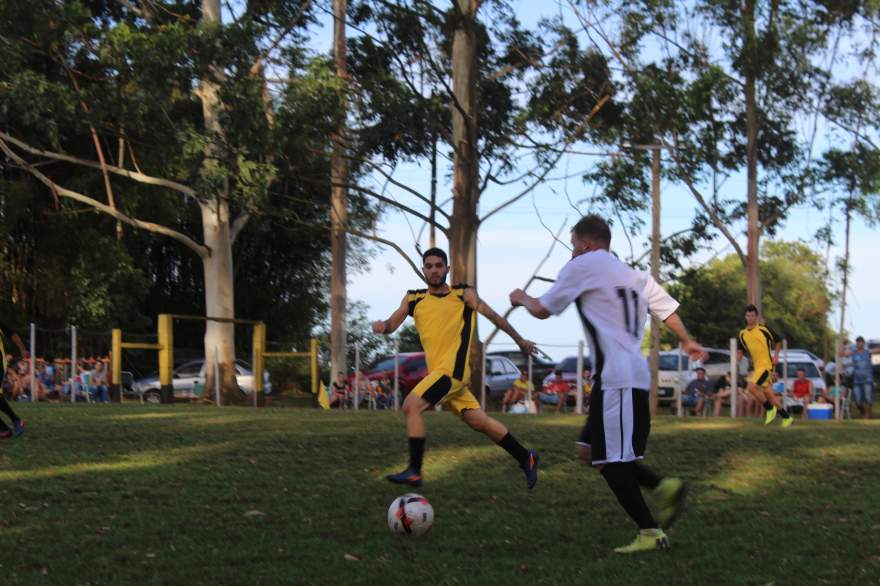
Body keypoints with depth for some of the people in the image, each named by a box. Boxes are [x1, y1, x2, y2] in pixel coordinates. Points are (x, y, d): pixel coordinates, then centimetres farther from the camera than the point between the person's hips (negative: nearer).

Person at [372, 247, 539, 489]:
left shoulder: (464, 294, 2)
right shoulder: (414, 299, 12)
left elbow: (494, 317, 12)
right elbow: (393, 322, 3)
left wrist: (520, 340, 20)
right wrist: (383, 326, -22)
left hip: (453, 369, -5)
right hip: (439, 371, 5)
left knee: (411, 406, -19)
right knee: (479, 421, 10)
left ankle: (414, 472, -15)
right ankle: (525, 458, 24)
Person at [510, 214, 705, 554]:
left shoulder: (583, 265, -3)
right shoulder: (633, 275, 18)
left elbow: (542, 310, 2)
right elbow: (667, 310, 22)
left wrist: (521, 298, 24)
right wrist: (687, 342, 40)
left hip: (616, 379, -9)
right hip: (635, 375, 9)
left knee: (610, 461, -4)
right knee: (591, 450, 14)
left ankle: (651, 532, -3)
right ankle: (665, 488, 8)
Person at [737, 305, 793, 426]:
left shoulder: (764, 329, -5)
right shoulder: (742, 333, 11)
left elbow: (778, 342, 5)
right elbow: (740, 350, 19)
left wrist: (776, 355, -6)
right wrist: (738, 356, -2)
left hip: (766, 364, -7)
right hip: (756, 366, 7)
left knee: (752, 387, -21)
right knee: (768, 393, 7)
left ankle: (769, 408, -1)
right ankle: (786, 417, 18)